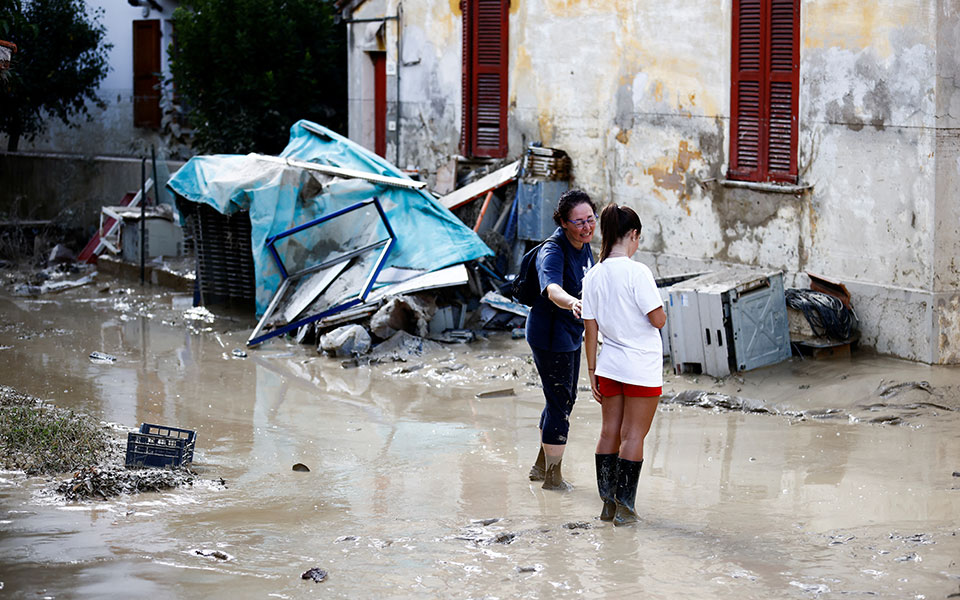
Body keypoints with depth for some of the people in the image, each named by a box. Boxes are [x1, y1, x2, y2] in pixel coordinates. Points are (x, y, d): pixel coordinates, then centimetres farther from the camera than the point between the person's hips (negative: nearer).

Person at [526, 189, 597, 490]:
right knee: (560, 402, -2)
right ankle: (552, 476, 10)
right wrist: (572, 303, -65)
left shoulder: (584, 246, 1)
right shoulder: (553, 251, -26)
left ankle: (541, 466, 34)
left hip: (571, 333, 10)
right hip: (549, 333, -10)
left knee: (565, 399, 19)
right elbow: (552, 288, -46)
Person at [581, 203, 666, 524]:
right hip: (642, 367, -5)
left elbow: (590, 330, 5)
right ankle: (625, 507, 3)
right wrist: (659, 308, 7)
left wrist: (592, 372, 11)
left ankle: (608, 503, 15)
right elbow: (658, 320, -16)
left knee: (609, 433, 12)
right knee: (633, 435, 2)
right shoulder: (637, 272, -16)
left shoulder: (593, 277, 2)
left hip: (609, 365, 5)